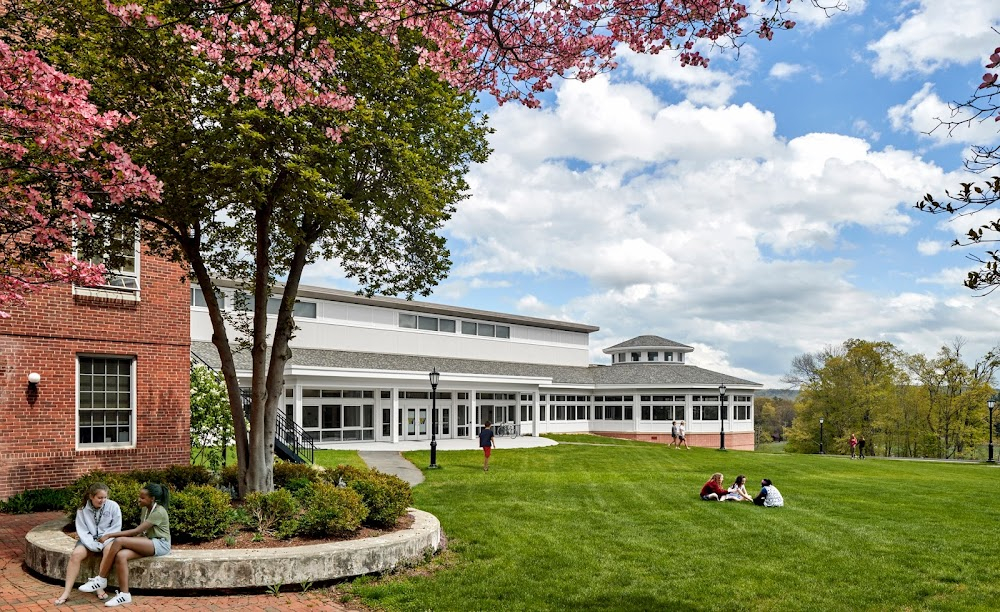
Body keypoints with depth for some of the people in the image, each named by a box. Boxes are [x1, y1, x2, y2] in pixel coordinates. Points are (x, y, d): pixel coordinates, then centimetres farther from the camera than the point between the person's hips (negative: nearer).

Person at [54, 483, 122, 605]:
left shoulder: (113, 506, -9)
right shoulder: (83, 509, -3)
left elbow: (116, 528, -9)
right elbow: (82, 530, -5)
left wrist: (102, 543, -20)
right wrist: (93, 546, -20)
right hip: (89, 540, 2)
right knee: (76, 554, -26)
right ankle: (66, 592, -21)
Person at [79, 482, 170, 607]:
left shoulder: (158, 512, -16)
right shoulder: (145, 509, 12)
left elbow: (136, 531, -21)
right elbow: (140, 531, 15)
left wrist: (109, 535, -20)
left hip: (160, 545, -8)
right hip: (148, 543, 8)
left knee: (119, 541, -26)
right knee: (121, 555, -24)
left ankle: (101, 579, -15)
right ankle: (124, 594, -25)